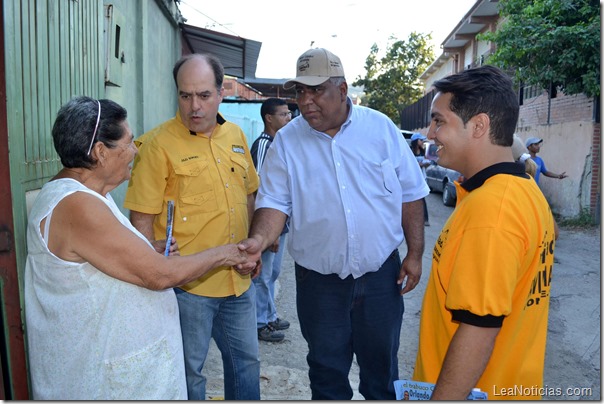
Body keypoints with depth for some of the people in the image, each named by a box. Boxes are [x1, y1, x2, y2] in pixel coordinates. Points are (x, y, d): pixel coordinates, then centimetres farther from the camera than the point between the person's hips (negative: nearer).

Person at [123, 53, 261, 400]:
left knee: (246, 360, 21)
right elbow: (142, 218, -12)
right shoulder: (158, 143, -12)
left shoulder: (236, 135, 6)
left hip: (239, 279, 6)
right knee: (189, 371, 13)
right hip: (188, 285, -5)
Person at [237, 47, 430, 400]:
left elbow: (410, 194, 1)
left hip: (381, 273, 0)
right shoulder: (287, 141, -3)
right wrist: (260, 239, -27)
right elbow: (275, 200, -7)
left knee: (381, 365, 18)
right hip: (319, 279, 0)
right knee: (327, 369, 17)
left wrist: (415, 254, -1)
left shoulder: (381, 128, -3)